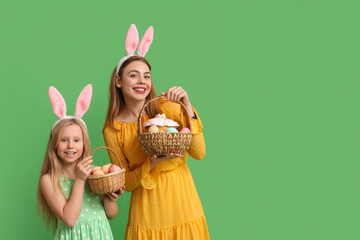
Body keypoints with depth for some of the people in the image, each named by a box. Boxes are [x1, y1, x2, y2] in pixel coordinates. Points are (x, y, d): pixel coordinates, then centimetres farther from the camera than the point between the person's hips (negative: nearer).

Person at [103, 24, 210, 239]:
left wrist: (187, 107, -20)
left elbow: (199, 153, -11)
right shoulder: (112, 129, -5)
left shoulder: (167, 107, -6)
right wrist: (153, 162, -20)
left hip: (184, 205, 1)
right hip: (148, 212, 0)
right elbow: (126, 183, -2)